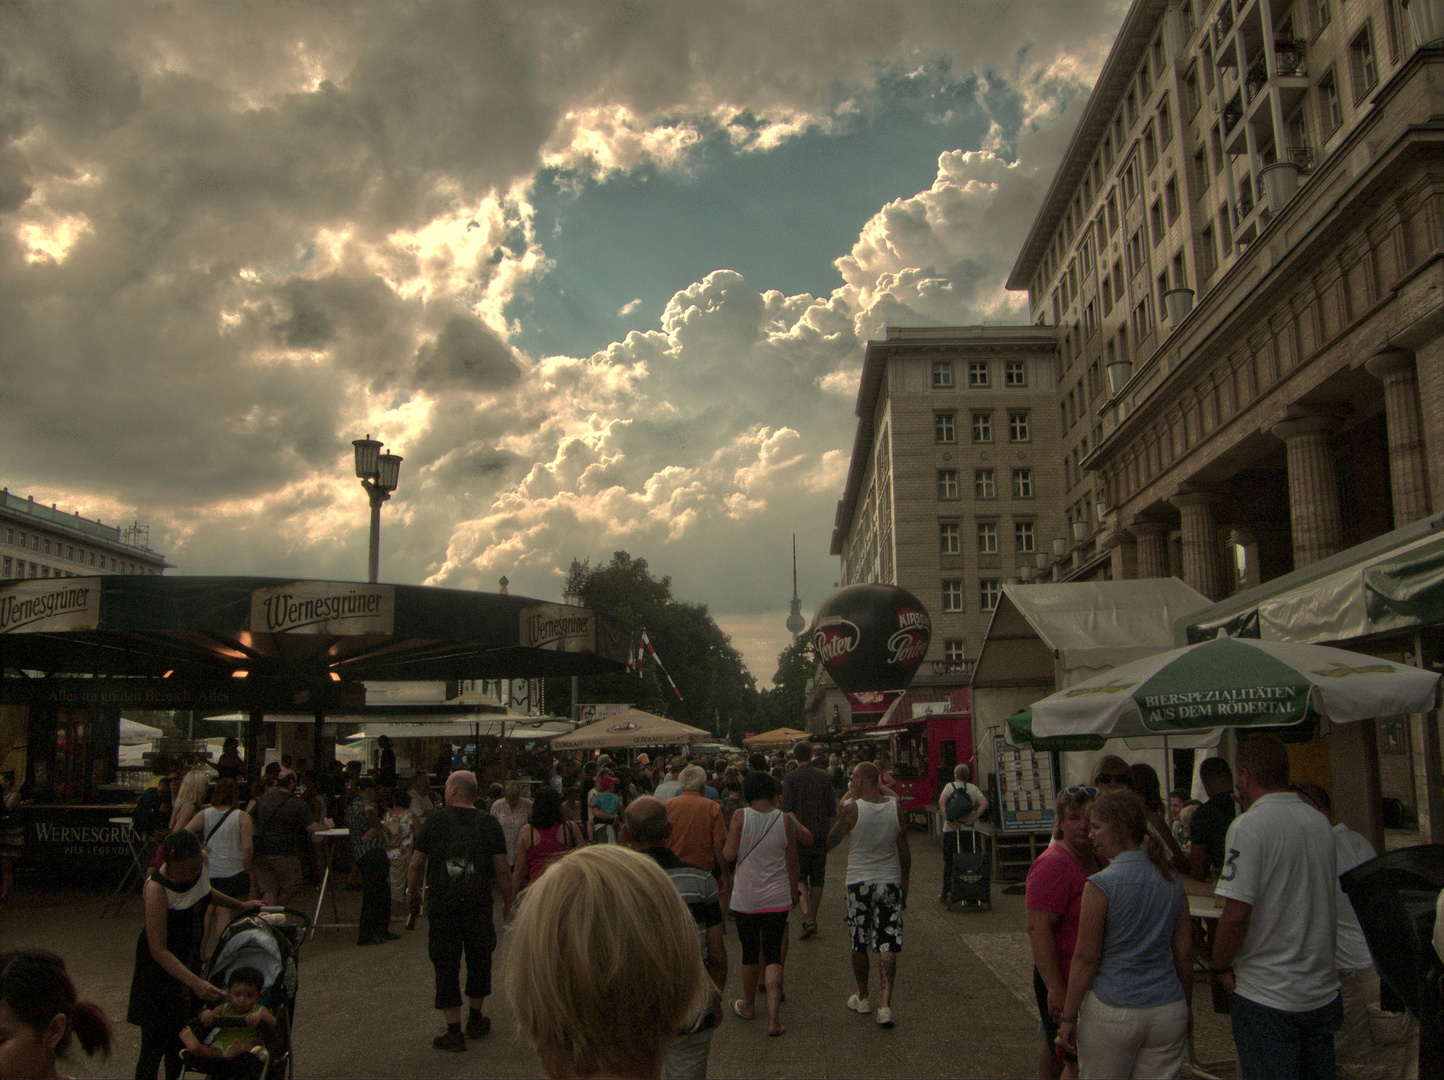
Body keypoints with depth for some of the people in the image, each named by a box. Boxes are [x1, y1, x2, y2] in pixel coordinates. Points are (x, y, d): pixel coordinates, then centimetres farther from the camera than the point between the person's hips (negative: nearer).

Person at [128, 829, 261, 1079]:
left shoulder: (202, 861, -11)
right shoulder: (157, 888, -29)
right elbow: (159, 950, -29)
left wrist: (240, 905, 25)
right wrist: (196, 983, -36)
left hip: (189, 960, 6)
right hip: (161, 966, -6)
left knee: (180, 1039, 15)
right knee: (155, 1044, -4)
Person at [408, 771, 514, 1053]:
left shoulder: (434, 821, -4)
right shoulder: (489, 824, -3)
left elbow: (416, 864, -1)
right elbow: (502, 870, -3)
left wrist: (413, 893, 16)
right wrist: (508, 900, 10)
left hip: (441, 905, -1)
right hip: (478, 903, 1)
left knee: (446, 966, 6)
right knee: (479, 960, 18)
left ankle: (454, 1031, 8)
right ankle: (475, 1018, 32)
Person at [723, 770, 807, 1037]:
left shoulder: (740, 817, -10)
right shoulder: (786, 820, -4)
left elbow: (729, 855, -11)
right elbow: (792, 864, 3)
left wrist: (725, 846, 11)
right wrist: (793, 894, 15)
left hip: (746, 899, -1)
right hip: (778, 898, 1)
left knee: (750, 953, 15)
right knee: (773, 955, 4)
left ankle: (748, 1006, 34)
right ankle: (773, 1017, -7)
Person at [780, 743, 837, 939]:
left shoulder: (791, 778, -7)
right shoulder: (824, 777, 3)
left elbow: (787, 810, -10)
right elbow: (832, 811, 6)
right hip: (821, 835, 3)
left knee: (800, 878, 2)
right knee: (817, 879, 12)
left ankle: (807, 918, -15)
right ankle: (813, 919, 17)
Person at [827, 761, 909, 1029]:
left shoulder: (852, 809, -13)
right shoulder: (896, 808, -3)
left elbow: (831, 842, -3)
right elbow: (904, 850, 4)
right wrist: (905, 882, 15)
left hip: (859, 882, -2)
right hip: (889, 881, 2)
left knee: (859, 945, 14)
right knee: (887, 946, 2)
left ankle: (862, 998, 27)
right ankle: (885, 1005, -7)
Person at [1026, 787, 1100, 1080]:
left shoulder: (1097, 859, 7)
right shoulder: (1053, 864, -21)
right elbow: (1037, 928, -26)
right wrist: (1056, 988, -28)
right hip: (1064, 981, -8)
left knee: (1055, 1047, 22)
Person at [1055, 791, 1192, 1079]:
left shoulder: (1101, 885, -14)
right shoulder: (1173, 880, 2)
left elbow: (1086, 958, -12)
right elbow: (1184, 952, 8)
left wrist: (1068, 1018, -4)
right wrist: (1184, 1007, 21)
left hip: (1113, 1011, -5)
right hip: (1169, 1010, 5)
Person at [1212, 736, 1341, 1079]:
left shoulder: (1250, 825, -18)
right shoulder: (1321, 822, 5)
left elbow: (1237, 914, -21)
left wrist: (1221, 967, -9)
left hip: (1268, 998, -7)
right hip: (1324, 993, 7)